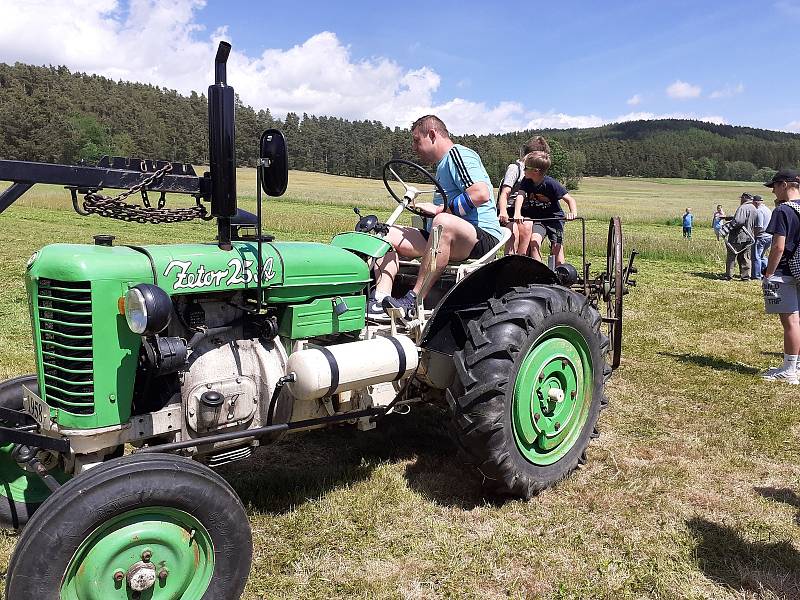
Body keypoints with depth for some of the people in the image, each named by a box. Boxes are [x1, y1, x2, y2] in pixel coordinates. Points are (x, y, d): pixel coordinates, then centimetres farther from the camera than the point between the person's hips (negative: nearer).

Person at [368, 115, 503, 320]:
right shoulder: (443, 165, 26)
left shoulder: (458, 154, -4)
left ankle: (413, 301, -37)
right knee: (388, 233, -2)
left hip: (482, 235, -10)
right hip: (448, 236, 10)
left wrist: (439, 209, -15)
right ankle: (380, 300, -23)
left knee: (444, 222, -41)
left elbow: (482, 194, -20)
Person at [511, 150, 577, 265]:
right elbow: (520, 196, -24)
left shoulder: (550, 184, -18)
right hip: (537, 218, 2)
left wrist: (573, 213, -37)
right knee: (534, 241, -22)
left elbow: (570, 199, -16)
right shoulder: (526, 182, -8)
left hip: (554, 218, -2)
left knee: (557, 247, -10)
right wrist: (517, 214, -44)